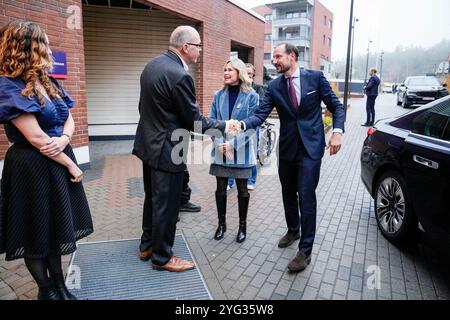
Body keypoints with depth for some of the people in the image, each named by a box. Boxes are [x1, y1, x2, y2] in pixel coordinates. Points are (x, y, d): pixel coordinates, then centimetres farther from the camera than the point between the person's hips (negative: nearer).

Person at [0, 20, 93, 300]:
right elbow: (36, 137, -20)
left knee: (55, 227, 17)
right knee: (36, 232, 9)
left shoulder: (49, 83, 9)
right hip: (32, 167, -8)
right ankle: (46, 290, 28)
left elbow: (69, 119, 10)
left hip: (58, 162, 8)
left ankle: (59, 285, 33)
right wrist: (71, 164, -13)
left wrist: (64, 139, -13)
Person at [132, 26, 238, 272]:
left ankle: (147, 245, 38)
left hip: (148, 143, 10)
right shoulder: (180, 76, -23)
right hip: (166, 150, -10)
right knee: (166, 205, 6)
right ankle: (161, 257, 24)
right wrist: (224, 126, -5)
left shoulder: (152, 65, 6)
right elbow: (194, 121, -17)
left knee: (153, 199, 22)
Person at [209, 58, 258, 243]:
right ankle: (221, 223, 27)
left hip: (241, 151, -3)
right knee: (221, 188, 9)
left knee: (242, 189, 9)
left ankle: (242, 225, 26)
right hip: (220, 150, 3)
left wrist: (232, 144, -18)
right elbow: (212, 121, 2)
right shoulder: (218, 95, 4)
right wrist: (220, 143, -13)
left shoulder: (251, 96, -6)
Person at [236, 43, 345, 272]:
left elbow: (336, 106, 2)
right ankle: (293, 230, 41)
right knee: (288, 193, 15)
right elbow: (260, 115, -8)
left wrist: (337, 131, -13)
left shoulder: (315, 78, -3)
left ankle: (305, 250, 6)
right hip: (287, 148, 4)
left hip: (310, 147, -3)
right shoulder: (274, 86, 2)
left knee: (306, 196, -6)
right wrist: (242, 124, -27)